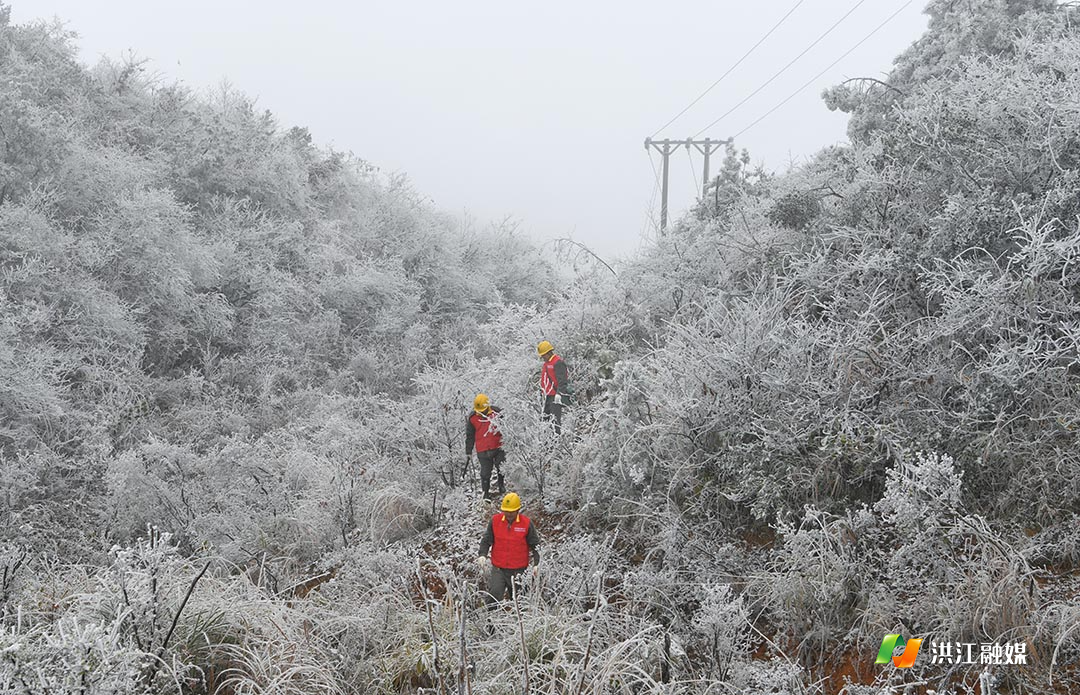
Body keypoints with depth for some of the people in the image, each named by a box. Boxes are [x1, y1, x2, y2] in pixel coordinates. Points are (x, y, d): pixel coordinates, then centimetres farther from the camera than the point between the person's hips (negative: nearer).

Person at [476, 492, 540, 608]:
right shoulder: (495, 520, 1)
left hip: (519, 570, 0)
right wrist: (482, 555, -10)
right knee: (494, 595, -16)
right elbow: (486, 540, 7)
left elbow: (535, 544, 3)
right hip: (498, 569, 0)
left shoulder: (527, 523, -2)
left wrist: (536, 564, -5)